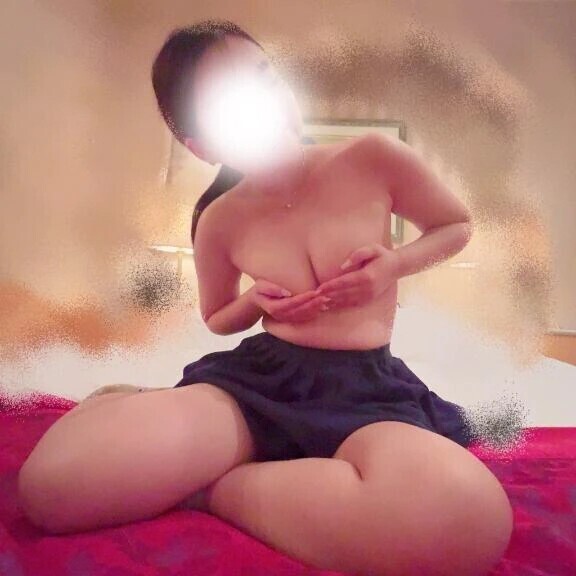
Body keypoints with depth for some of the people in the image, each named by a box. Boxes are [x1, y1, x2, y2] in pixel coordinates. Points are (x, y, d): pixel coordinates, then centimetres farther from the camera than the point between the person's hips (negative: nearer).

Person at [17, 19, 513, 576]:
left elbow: (456, 226, 15)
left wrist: (394, 264, -5)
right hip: (256, 377, 0)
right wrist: (257, 301, -2)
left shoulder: (373, 160, -1)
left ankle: (207, 485, -17)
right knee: (53, 481, -26)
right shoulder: (219, 223, 4)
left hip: (368, 388, 1)